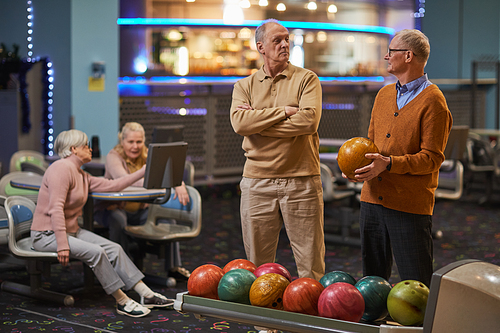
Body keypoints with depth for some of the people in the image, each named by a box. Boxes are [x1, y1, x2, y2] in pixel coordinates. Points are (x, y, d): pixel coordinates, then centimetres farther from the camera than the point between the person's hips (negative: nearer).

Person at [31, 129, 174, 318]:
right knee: (95, 252, -26)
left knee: (114, 249, -4)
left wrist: (144, 171, 15)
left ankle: (147, 295, -5)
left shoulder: (82, 176, 15)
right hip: (48, 235, -10)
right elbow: (56, 209, -24)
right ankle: (122, 302, -17)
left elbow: (113, 186, 16)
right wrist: (62, 245, -29)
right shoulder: (62, 168, -17)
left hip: (71, 230, 10)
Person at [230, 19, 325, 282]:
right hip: (257, 183, 2)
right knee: (257, 265, 9)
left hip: (301, 181, -2)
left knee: (310, 263, 2)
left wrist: (258, 121, -9)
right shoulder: (244, 86, 11)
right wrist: (283, 111, -11)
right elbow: (239, 122, -8)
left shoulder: (306, 79, 4)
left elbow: (309, 121, -14)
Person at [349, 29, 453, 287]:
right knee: (372, 279, 13)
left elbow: (432, 158, -12)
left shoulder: (432, 101, -7)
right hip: (373, 198, 7)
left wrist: (389, 164, -22)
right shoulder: (384, 95, 17)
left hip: (410, 205, -7)